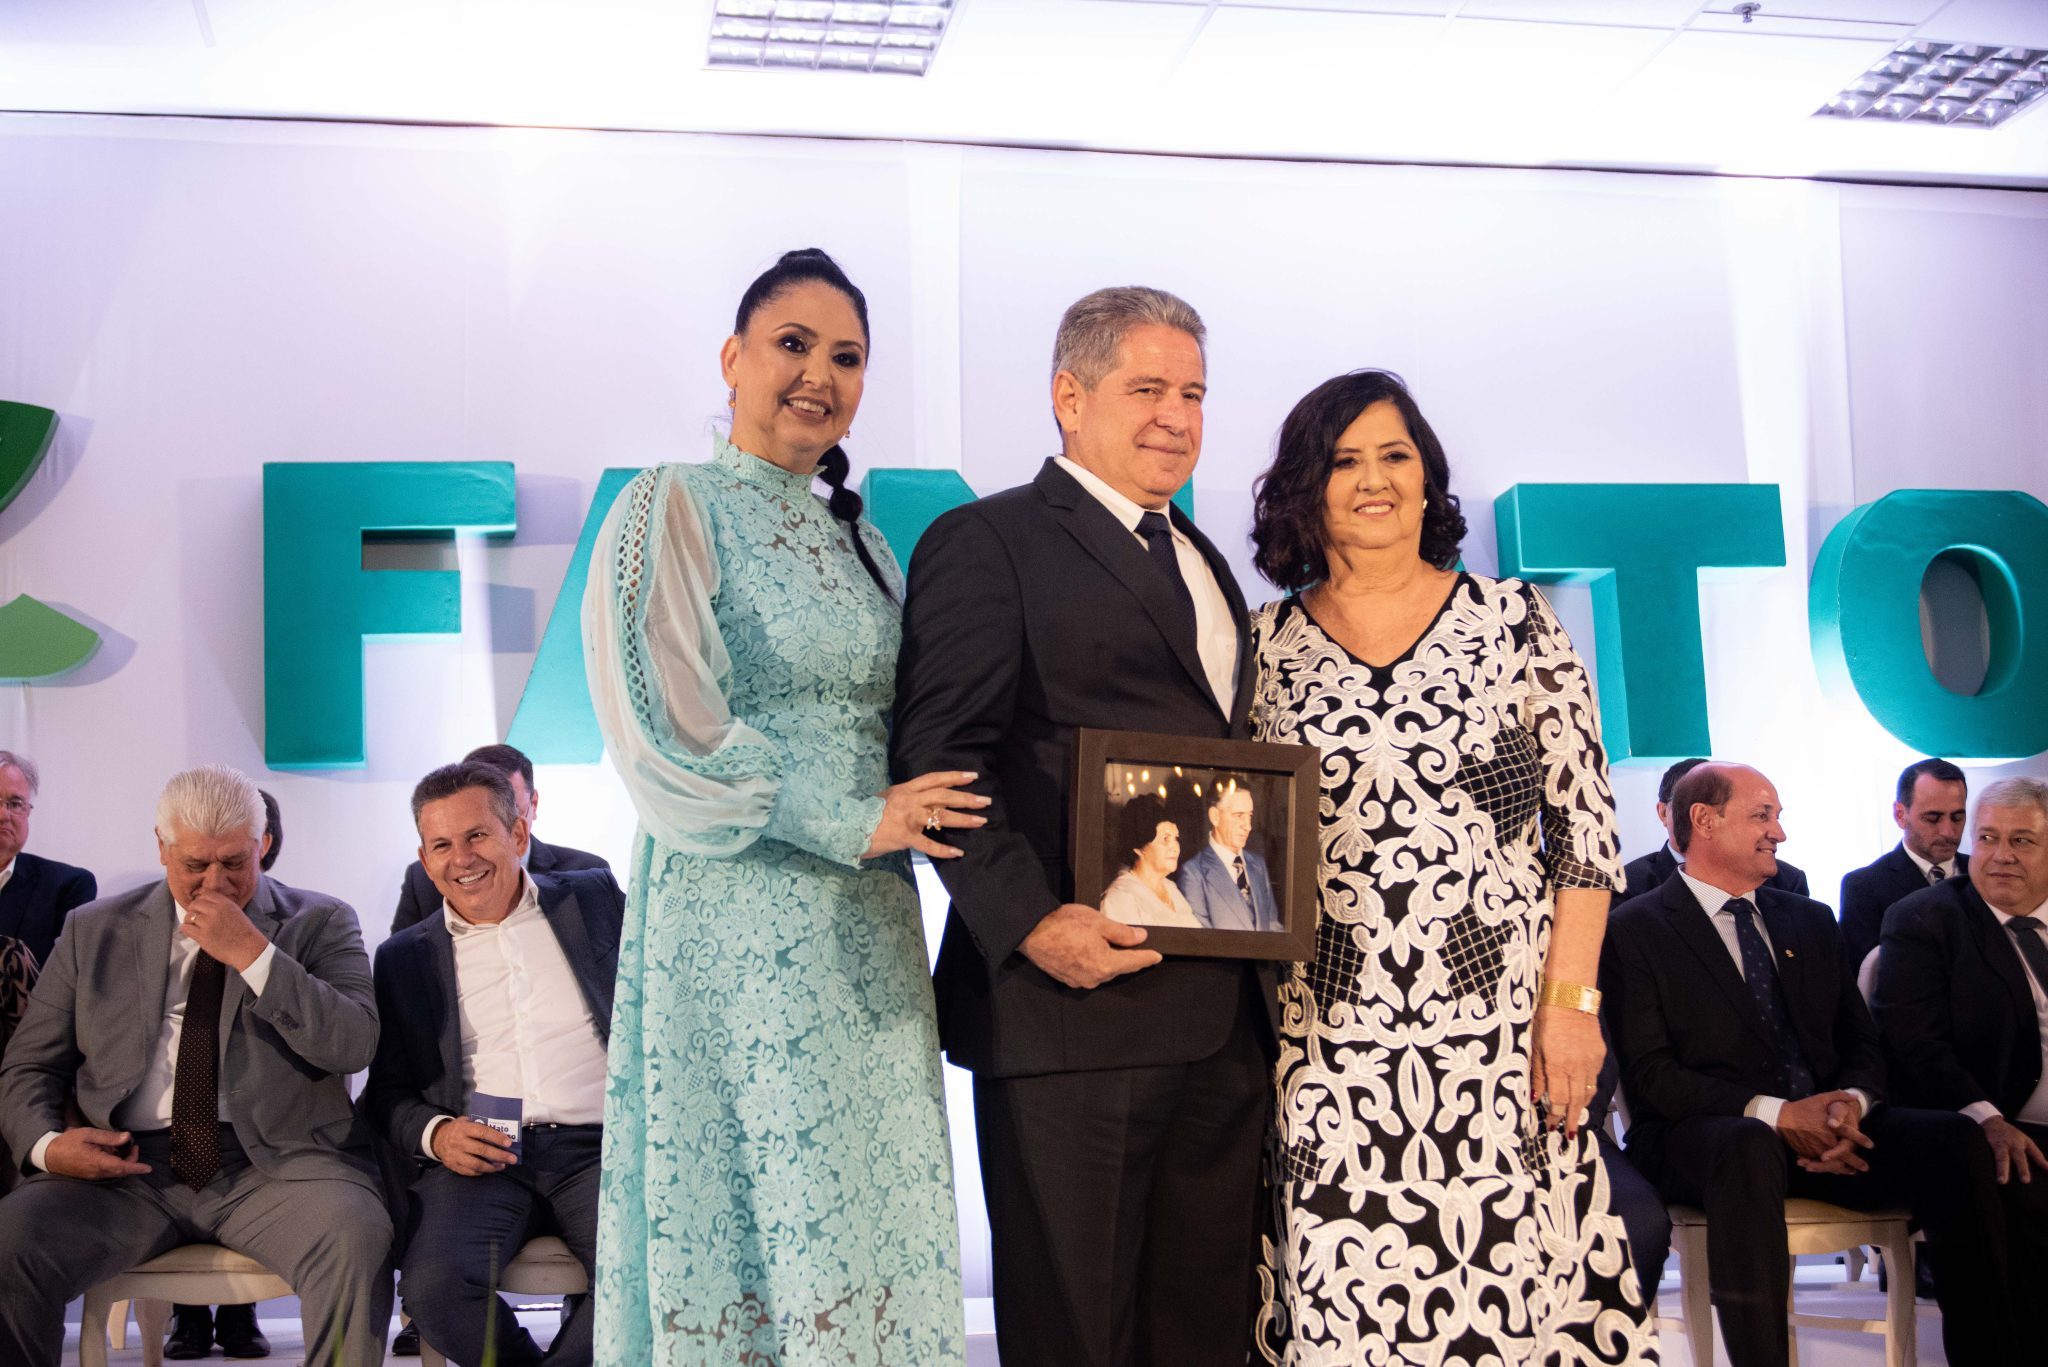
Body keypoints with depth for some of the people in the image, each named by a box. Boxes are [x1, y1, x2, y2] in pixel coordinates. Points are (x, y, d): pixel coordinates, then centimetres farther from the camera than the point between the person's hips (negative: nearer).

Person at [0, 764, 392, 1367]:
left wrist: (252, 953, -13)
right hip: (126, 1165, 2)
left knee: (356, 1237, -33)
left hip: (277, 1161, -2)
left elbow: (354, 1045, -6)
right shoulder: (95, 931, 15)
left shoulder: (320, 923, 8)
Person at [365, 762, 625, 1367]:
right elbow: (386, 1091, 15)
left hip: (598, 1146, -1)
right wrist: (434, 1134, -7)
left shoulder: (594, 899, 15)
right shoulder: (403, 957, 17)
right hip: (478, 1159, 1)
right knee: (433, 1287, -29)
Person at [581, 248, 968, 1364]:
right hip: (734, 924, -6)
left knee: (871, 1214, 8)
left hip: (868, 930, 6)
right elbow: (661, 727, -13)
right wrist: (849, 822, -15)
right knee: (762, 1220, -3)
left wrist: (913, 812, 2)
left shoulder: (860, 544, 16)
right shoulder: (673, 510, -4)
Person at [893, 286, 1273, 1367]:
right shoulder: (987, 542, -2)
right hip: (1077, 995, -7)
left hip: (1227, 1015, 7)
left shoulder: (1203, 563, 22)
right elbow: (943, 757, -11)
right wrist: (1028, 920, -22)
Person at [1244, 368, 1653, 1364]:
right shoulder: (1268, 644, 7)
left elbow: (1586, 818, 2)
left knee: (1512, 1281, -1)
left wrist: (1571, 999, -5)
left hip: (1500, 1020, -1)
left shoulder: (1513, 620, 4)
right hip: (1329, 1034, 1)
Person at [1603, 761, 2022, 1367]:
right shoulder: (1635, 930, 2)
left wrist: (1852, 1103, -8)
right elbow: (1651, 1074, -7)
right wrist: (1776, 1114, -18)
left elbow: (1862, 1045, 16)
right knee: (1750, 1147, -39)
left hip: (1827, 1134, 5)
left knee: (1953, 1138, -21)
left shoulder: (1811, 920, 21)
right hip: (1705, 1135, -5)